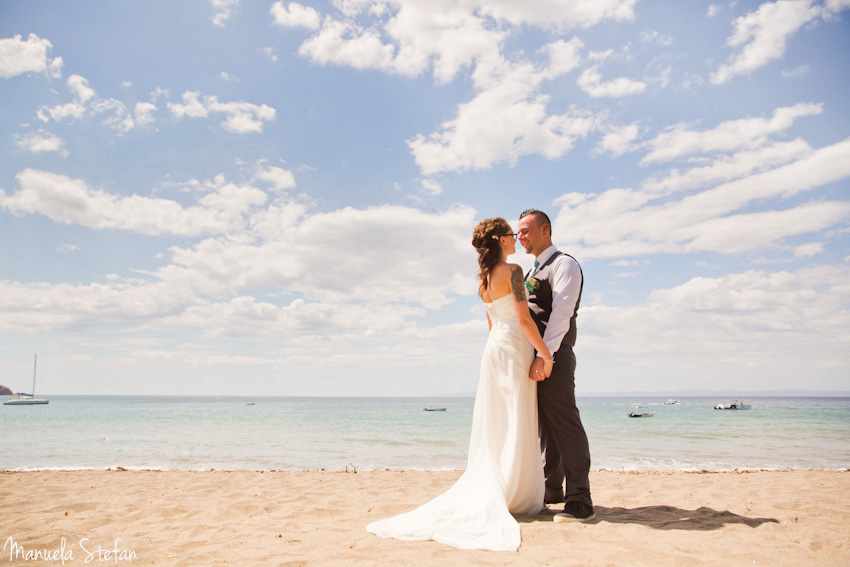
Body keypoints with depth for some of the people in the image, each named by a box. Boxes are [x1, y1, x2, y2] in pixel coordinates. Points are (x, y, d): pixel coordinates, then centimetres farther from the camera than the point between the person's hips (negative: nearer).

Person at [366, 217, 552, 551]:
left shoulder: (483, 278, 14)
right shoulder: (513, 271, -11)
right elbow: (524, 319, -17)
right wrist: (545, 353, -13)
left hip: (493, 348, 8)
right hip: (514, 349, -8)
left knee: (495, 427, 10)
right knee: (515, 428, -2)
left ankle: (488, 496, 12)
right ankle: (514, 497, 3)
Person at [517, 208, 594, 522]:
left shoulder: (564, 264, -5)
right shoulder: (533, 272, 23)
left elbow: (561, 313, -17)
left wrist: (545, 355, -25)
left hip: (555, 356, -9)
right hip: (536, 356, 9)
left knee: (564, 423, -10)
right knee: (545, 425, 13)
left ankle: (580, 501, -6)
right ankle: (553, 490, 24)